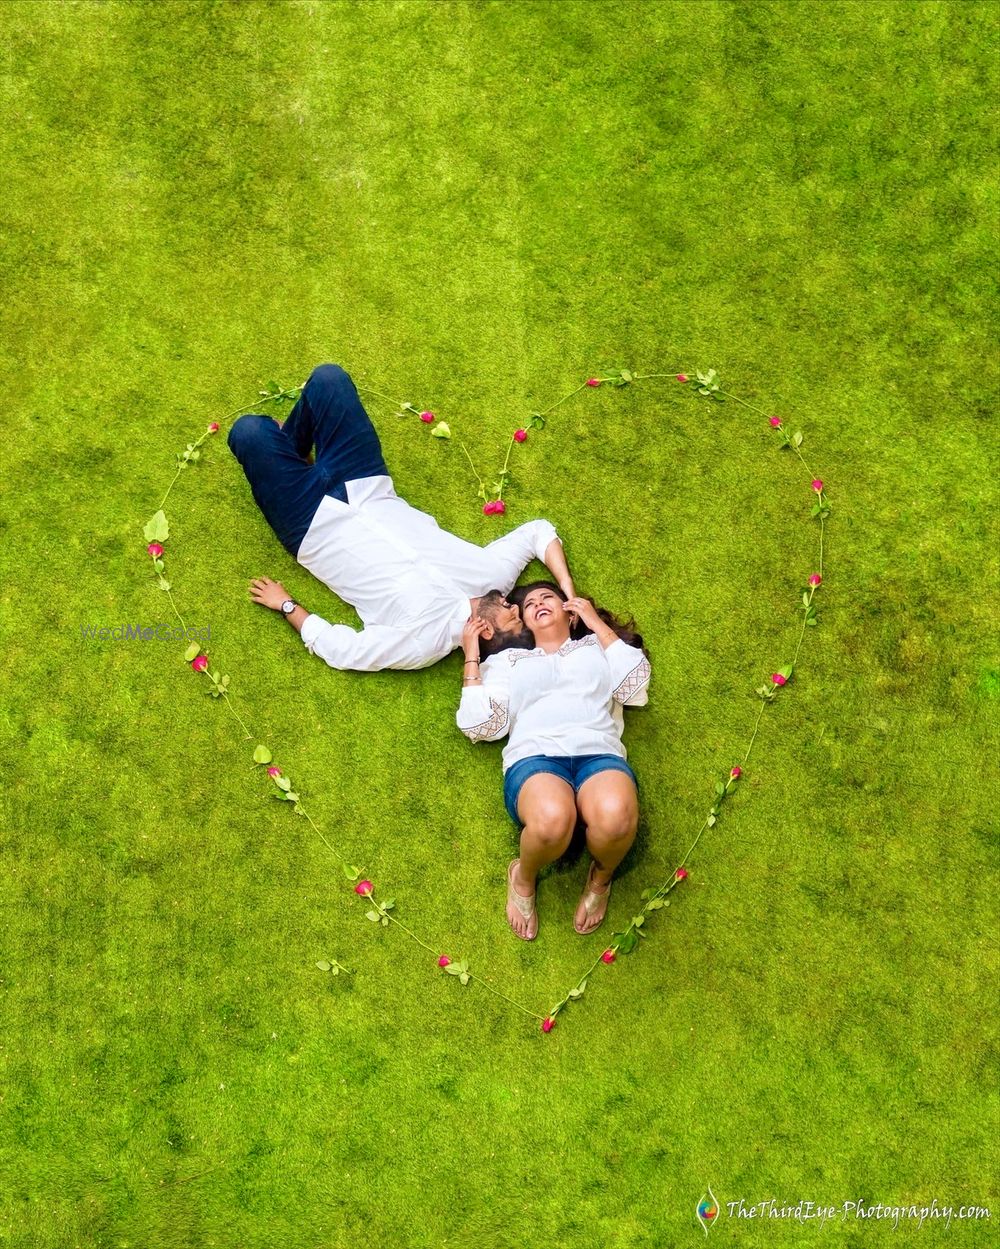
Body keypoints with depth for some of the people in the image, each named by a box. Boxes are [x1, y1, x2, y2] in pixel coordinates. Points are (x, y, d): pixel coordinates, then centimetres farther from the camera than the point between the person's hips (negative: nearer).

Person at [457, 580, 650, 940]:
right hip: (535, 758, 0)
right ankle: (524, 878, -5)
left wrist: (597, 623, 18)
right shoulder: (507, 661, 31)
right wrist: (472, 656, 20)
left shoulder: (597, 648, 33)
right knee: (551, 819, -41)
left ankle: (601, 877, -3)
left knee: (615, 817, -40)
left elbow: (635, 687, 11)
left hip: (599, 754, 1)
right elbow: (482, 725, 15)